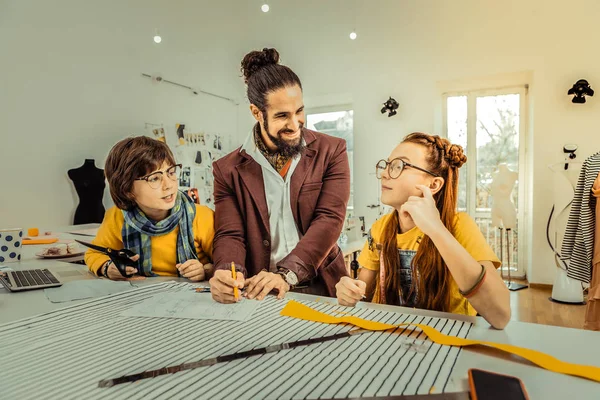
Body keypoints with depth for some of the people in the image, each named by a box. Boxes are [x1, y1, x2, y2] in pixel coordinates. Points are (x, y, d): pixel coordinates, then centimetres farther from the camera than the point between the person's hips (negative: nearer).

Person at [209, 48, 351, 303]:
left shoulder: (331, 151, 0)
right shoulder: (228, 170, 3)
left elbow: (329, 219, -9)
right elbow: (229, 235, -1)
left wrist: (287, 274, -20)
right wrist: (229, 272, -24)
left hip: (321, 289, -2)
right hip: (259, 294, 2)